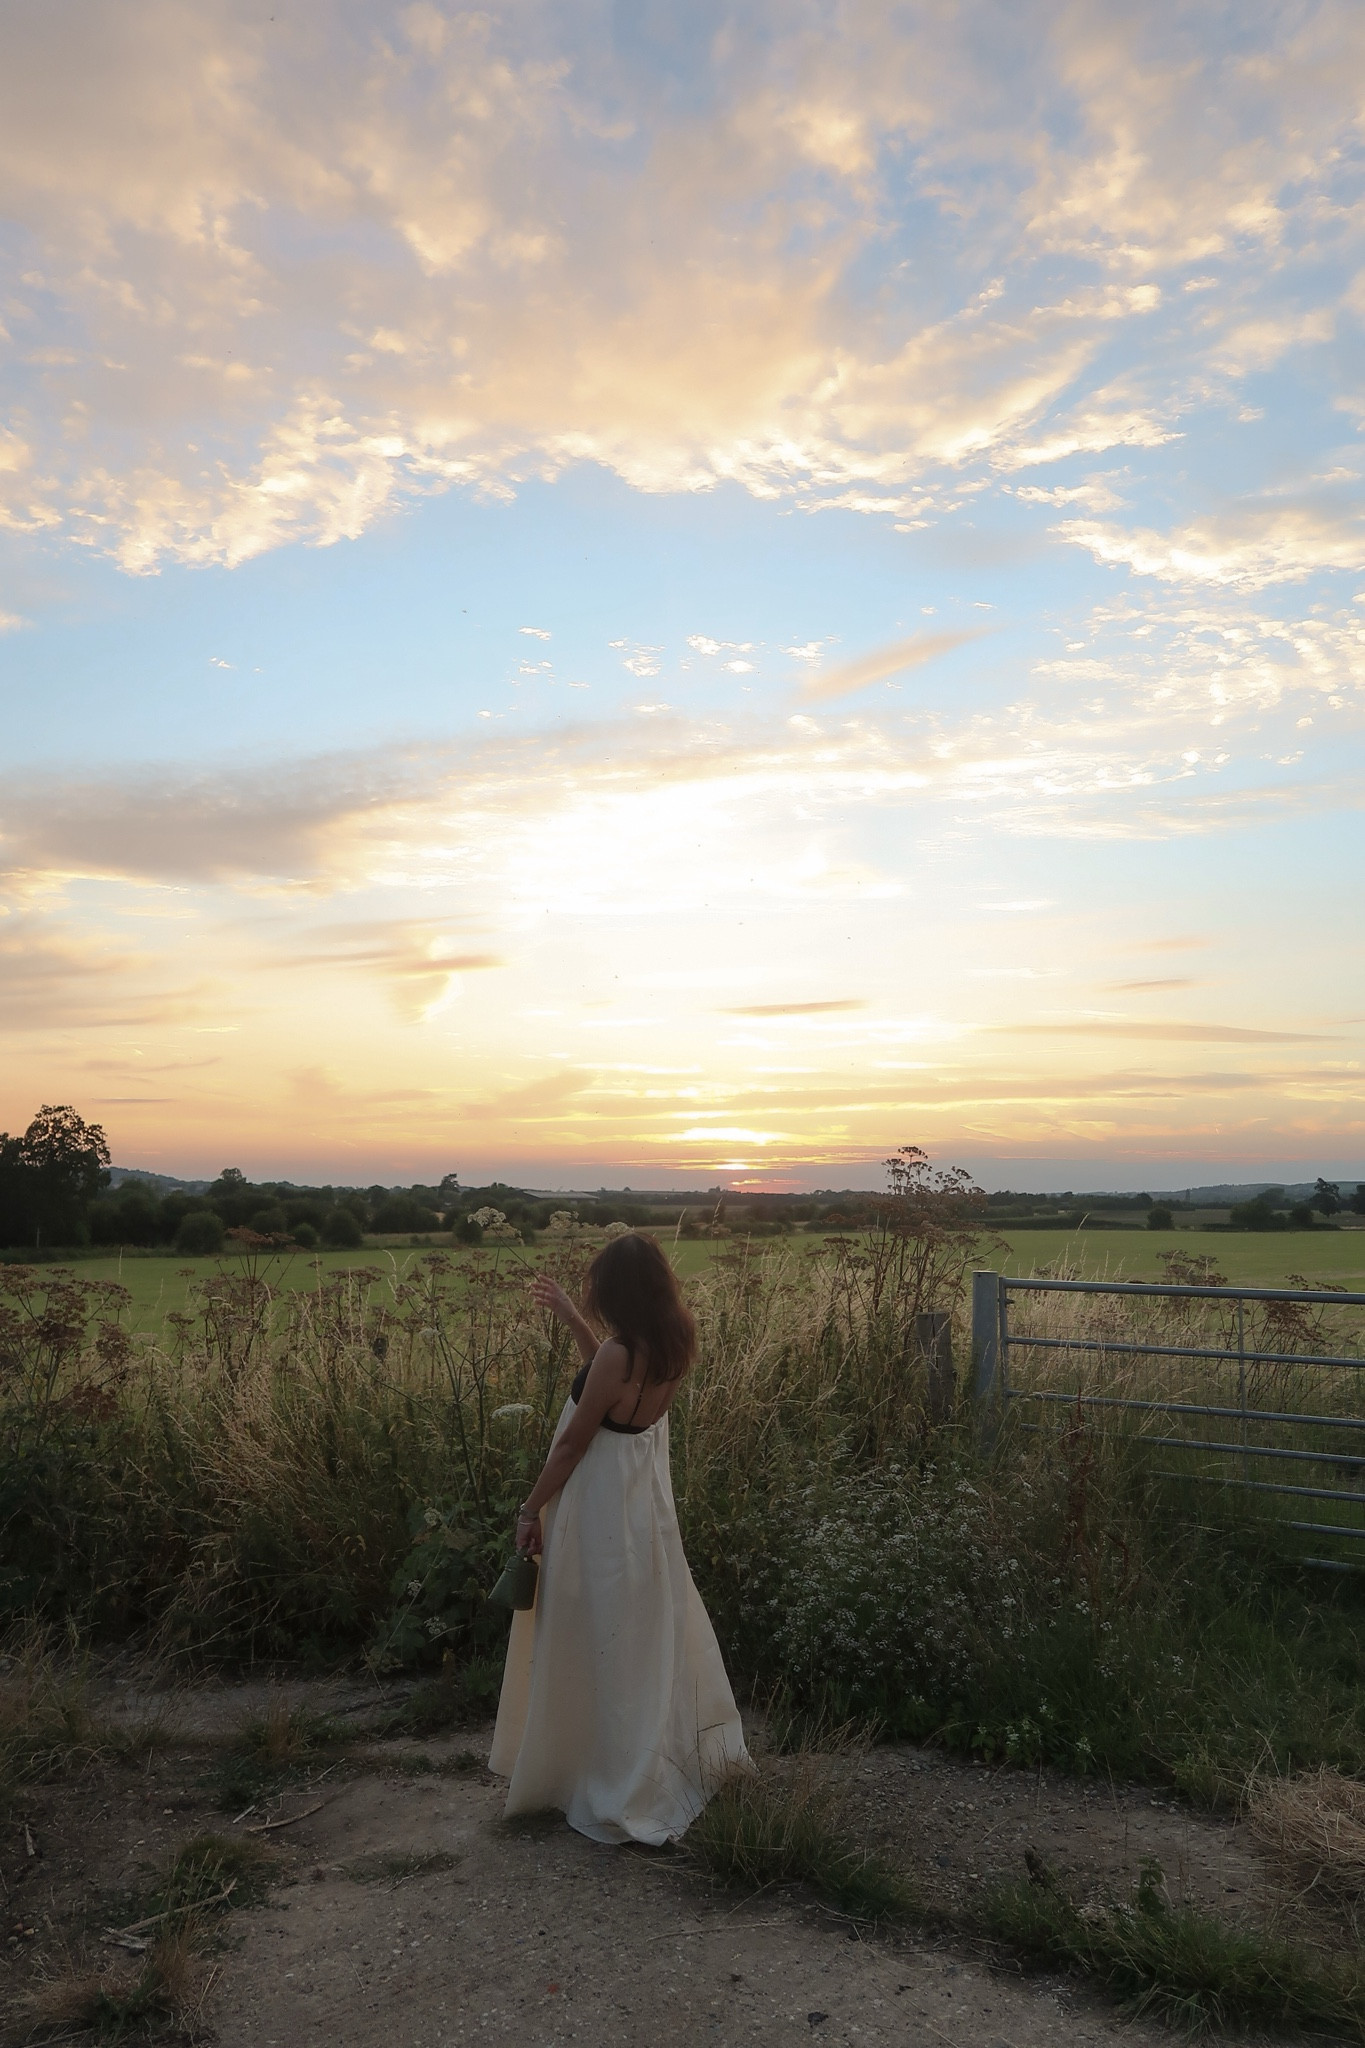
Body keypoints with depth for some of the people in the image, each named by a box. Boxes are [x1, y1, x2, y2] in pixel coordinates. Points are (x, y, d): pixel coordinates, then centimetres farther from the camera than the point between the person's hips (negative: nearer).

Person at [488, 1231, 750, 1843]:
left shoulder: (616, 1354, -26)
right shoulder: (672, 1346, -4)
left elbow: (571, 1444, -18)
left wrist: (531, 1510, -7)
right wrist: (571, 1319, 16)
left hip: (599, 1511, -8)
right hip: (646, 1500, 8)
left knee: (600, 1643, 7)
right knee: (654, 1632, 22)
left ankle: (618, 1790, 21)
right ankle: (673, 1762, 38)